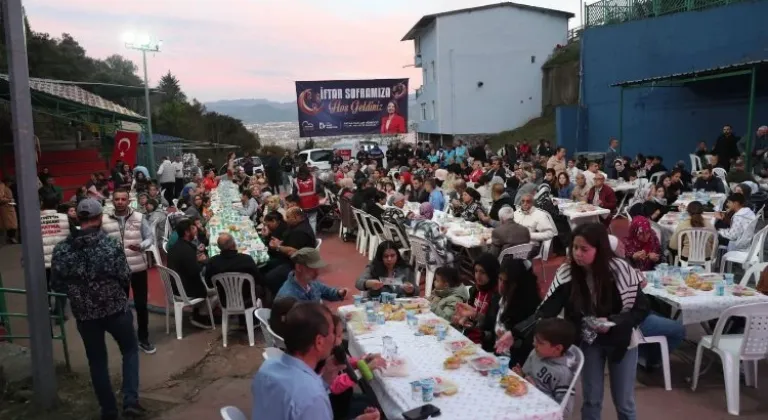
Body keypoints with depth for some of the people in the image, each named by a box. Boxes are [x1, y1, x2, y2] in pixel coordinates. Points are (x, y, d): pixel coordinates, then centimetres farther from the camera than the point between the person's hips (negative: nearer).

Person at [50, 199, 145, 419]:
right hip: (116, 308, -2)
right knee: (130, 350, 19)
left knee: (97, 361, 17)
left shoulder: (61, 249, -7)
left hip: (84, 313, 2)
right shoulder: (112, 245, -15)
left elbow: (56, 285, 0)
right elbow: (126, 278, -10)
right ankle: (130, 400, 8)